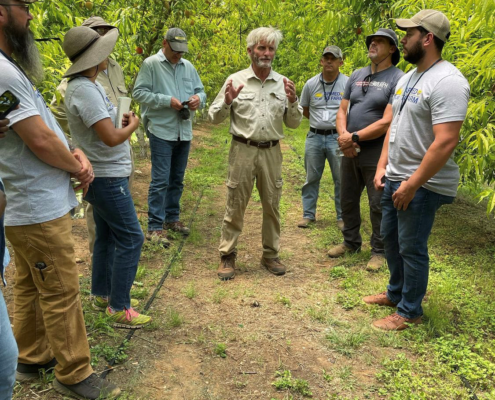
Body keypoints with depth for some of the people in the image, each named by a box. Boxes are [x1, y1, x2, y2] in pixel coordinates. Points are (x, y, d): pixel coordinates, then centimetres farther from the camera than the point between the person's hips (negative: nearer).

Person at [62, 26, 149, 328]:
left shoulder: (90, 85, 10)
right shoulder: (84, 90, -22)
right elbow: (111, 137, -26)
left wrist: (124, 120, -4)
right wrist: (132, 125, -8)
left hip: (106, 175, 10)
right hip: (106, 178, -10)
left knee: (107, 235, 19)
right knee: (130, 238, -5)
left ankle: (102, 293, 32)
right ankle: (119, 308, 3)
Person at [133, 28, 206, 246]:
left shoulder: (188, 66, 13)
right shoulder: (151, 64, -3)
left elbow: (201, 91, 16)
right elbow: (139, 92, -10)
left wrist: (198, 98, -8)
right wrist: (168, 101, -18)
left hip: (184, 132, 6)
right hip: (161, 131, -6)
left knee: (177, 179, 14)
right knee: (160, 181, -7)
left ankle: (172, 218, 28)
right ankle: (155, 227, -1)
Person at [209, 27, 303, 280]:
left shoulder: (283, 83, 8)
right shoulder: (235, 80, 1)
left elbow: (294, 123, 10)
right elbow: (215, 117, 2)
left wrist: (292, 102, -8)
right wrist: (227, 102, -17)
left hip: (271, 152, 3)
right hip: (243, 150, -2)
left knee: (272, 205, 10)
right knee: (235, 205, 2)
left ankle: (271, 254, 25)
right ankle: (227, 256, 15)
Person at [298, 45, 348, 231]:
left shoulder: (348, 83, -4)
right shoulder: (311, 84, 5)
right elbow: (304, 110, 17)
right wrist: (319, 120, 9)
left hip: (337, 137, -2)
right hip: (315, 137, 3)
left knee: (341, 179, 3)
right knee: (311, 177, 10)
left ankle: (342, 216, 15)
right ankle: (308, 214, 21)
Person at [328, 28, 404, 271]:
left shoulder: (397, 79, -9)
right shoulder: (357, 75, 11)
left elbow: (387, 122, -17)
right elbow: (342, 110, 9)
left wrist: (354, 137, -17)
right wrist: (343, 135, -11)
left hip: (377, 154, -6)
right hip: (349, 151, 7)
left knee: (378, 205, 3)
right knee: (347, 200, 17)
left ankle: (379, 251, 20)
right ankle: (351, 242, 35)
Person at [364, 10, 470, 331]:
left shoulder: (447, 82, -20)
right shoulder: (408, 77, 10)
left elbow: (445, 142, -26)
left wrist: (411, 185, -22)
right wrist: (382, 167, 8)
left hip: (423, 184, -9)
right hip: (394, 178, 9)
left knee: (412, 248, 3)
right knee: (390, 238, 19)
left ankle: (409, 312, 21)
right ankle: (396, 293, 39)